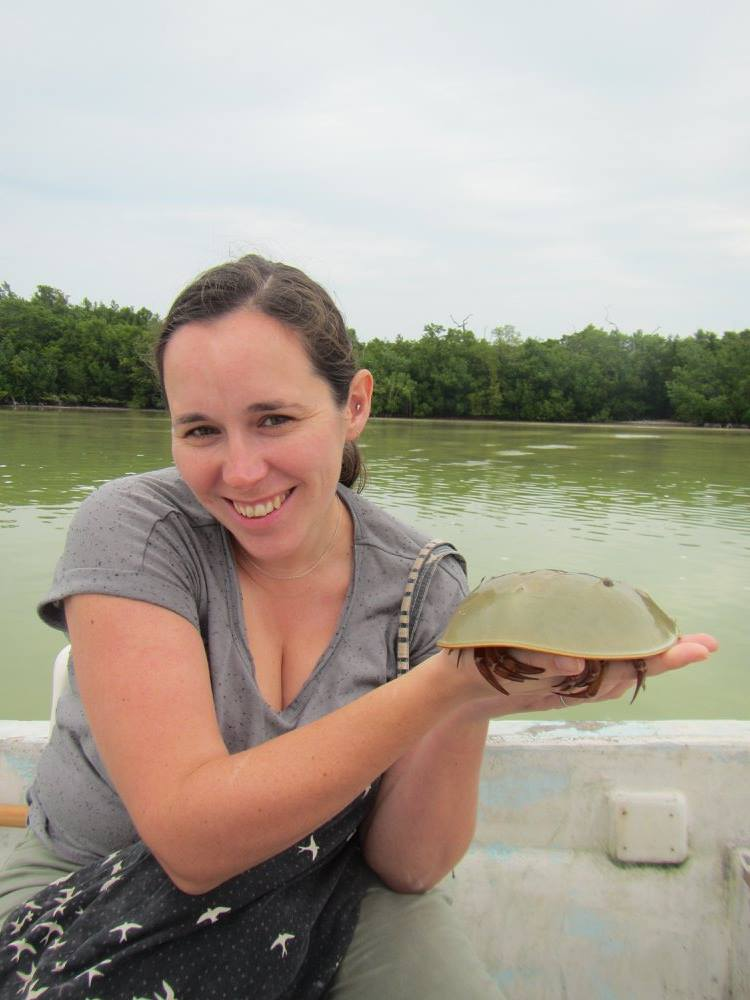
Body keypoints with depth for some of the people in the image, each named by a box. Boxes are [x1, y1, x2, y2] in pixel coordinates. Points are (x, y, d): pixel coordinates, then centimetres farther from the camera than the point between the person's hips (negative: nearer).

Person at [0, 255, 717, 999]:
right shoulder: (132, 527, -21)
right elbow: (190, 840, -27)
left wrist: (469, 709, -31)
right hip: (98, 906, -1)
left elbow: (404, 867, -11)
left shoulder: (423, 583, -13)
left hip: (323, 897, 2)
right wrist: (443, 688, -36)